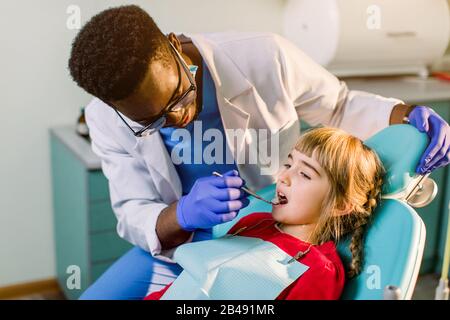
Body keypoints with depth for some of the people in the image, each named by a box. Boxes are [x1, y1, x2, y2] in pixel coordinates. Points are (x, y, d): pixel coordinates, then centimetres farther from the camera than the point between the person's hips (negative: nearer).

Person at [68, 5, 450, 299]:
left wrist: (408, 115, -21)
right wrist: (183, 214, -35)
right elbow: (133, 215, -14)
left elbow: (338, 106, -4)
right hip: (179, 248, 1)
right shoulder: (107, 120, -14)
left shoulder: (265, 57, -21)